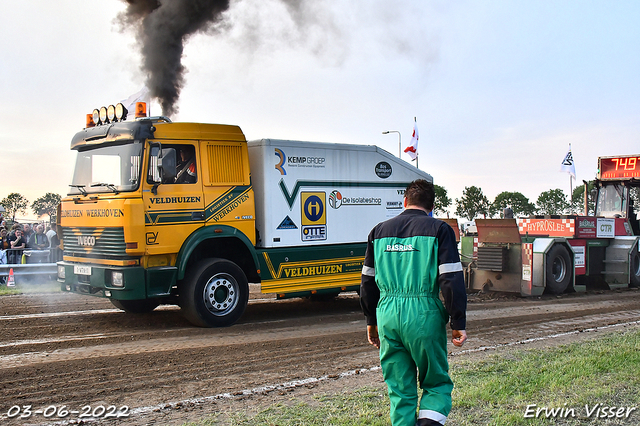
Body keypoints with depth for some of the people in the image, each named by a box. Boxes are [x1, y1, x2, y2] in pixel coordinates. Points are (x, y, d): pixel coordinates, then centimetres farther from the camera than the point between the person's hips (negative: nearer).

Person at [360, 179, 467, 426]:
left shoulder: (379, 231, 13)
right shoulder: (438, 230, 1)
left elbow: (368, 281, 17)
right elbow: (452, 280, -7)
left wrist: (371, 321, 26)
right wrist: (458, 324, -1)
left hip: (387, 314, 3)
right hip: (424, 315, -3)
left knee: (399, 389, 12)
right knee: (436, 382, 11)